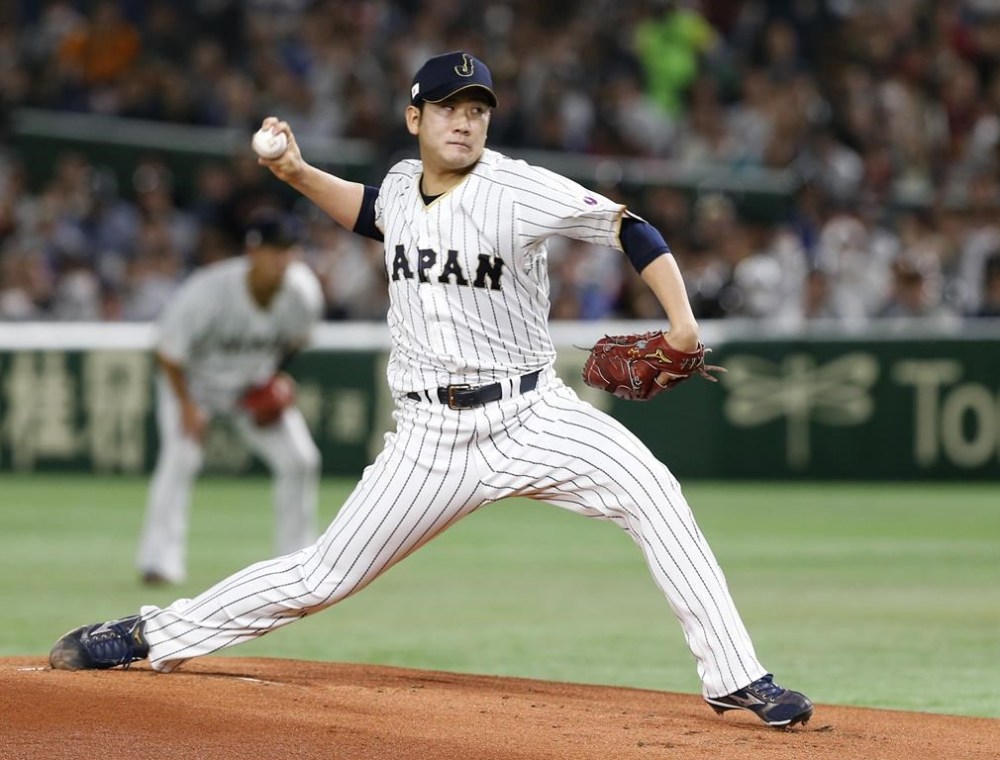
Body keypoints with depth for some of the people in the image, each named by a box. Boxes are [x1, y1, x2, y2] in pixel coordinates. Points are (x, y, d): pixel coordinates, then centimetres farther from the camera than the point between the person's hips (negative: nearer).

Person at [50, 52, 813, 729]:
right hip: (433, 434, 3)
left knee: (655, 495, -25)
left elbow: (625, 225, -17)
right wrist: (299, 174, 14)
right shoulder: (402, 184, 4)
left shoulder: (517, 190, -13)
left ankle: (736, 679, -20)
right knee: (323, 576, 4)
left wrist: (682, 320, -30)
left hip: (531, 416, -3)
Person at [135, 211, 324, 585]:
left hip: (254, 386, 4)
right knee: (180, 455, -25)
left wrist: (272, 380, -6)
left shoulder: (304, 292, -22)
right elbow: (168, 350, -22)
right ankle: (159, 560, -21)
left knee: (301, 460, -3)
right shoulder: (208, 291, -35)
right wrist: (187, 406, -21)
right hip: (193, 381, -4)